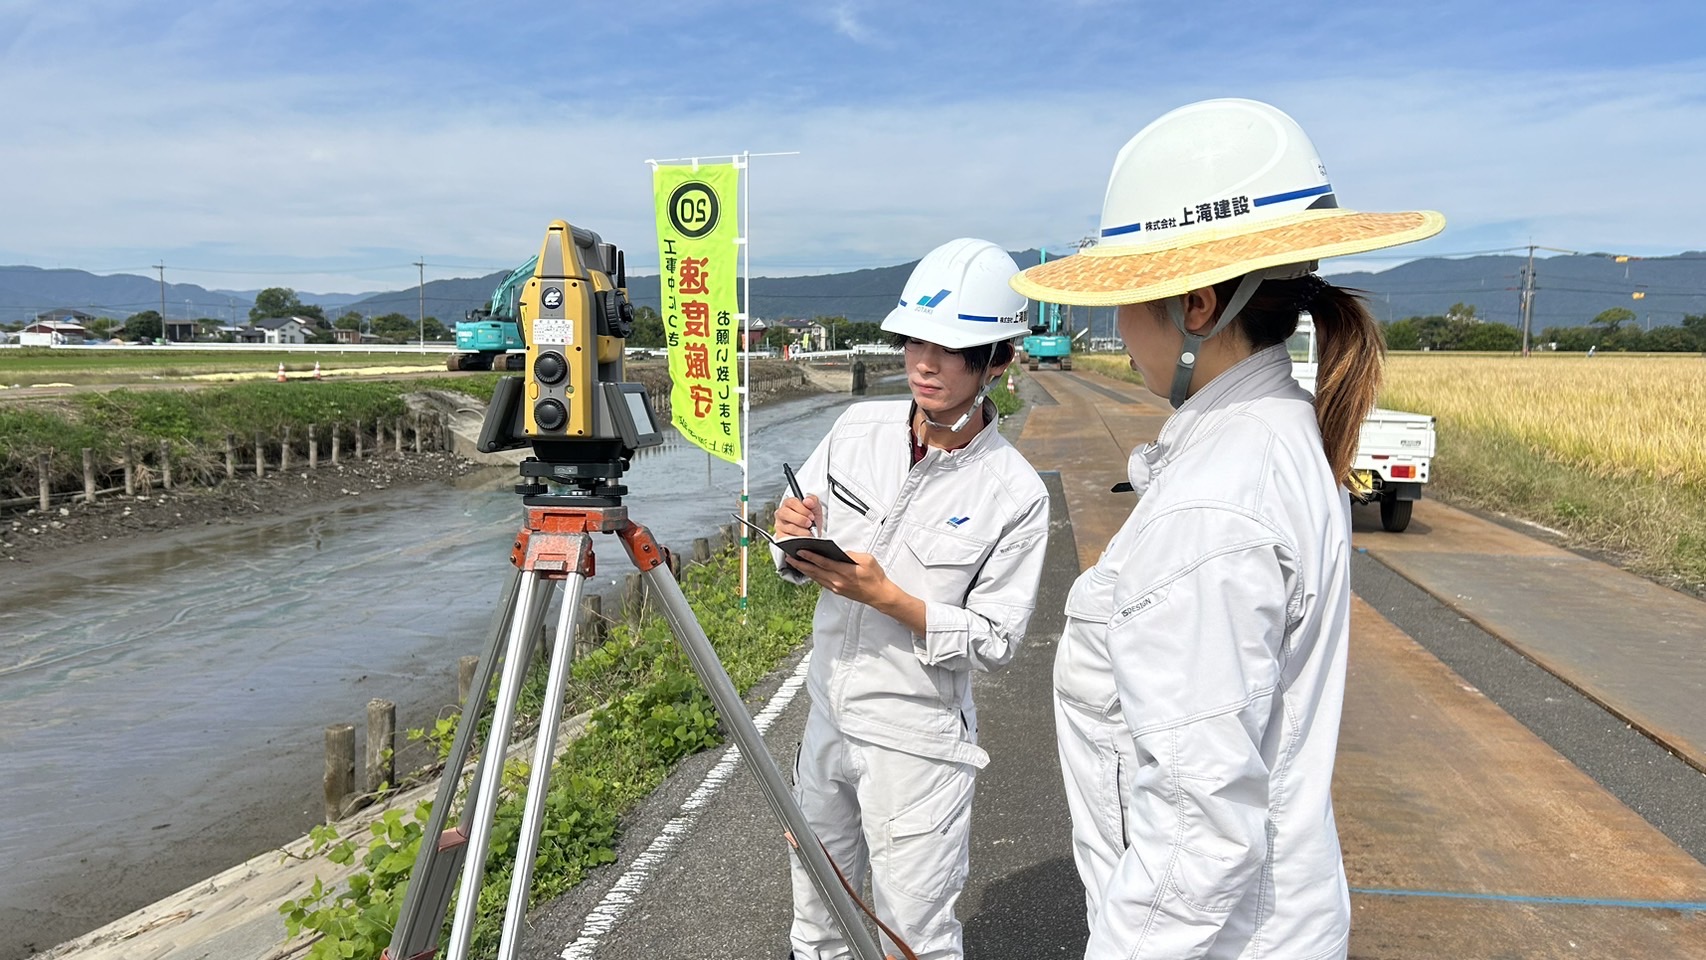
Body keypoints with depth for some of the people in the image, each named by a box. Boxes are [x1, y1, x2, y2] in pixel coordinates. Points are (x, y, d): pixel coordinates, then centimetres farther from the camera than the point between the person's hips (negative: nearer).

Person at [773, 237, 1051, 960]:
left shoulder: (1016, 494, -17)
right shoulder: (859, 428, -4)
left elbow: (994, 640, -14)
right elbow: (796, 566, 5)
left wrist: (885, 595, -26)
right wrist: (794, 536, -18)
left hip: (916, 743, -5)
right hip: (828, 715, 5)